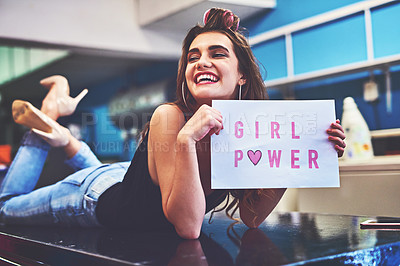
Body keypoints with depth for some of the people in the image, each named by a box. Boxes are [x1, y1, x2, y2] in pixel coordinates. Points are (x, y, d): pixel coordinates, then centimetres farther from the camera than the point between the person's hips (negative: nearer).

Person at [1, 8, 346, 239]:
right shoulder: (169, 118, -38)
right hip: (99, 197, -5)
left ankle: (65, 139, 41)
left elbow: (251, 216, -17)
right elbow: (188, 227, -41)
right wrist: (186, 139, -53)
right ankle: (50, 122, 27)